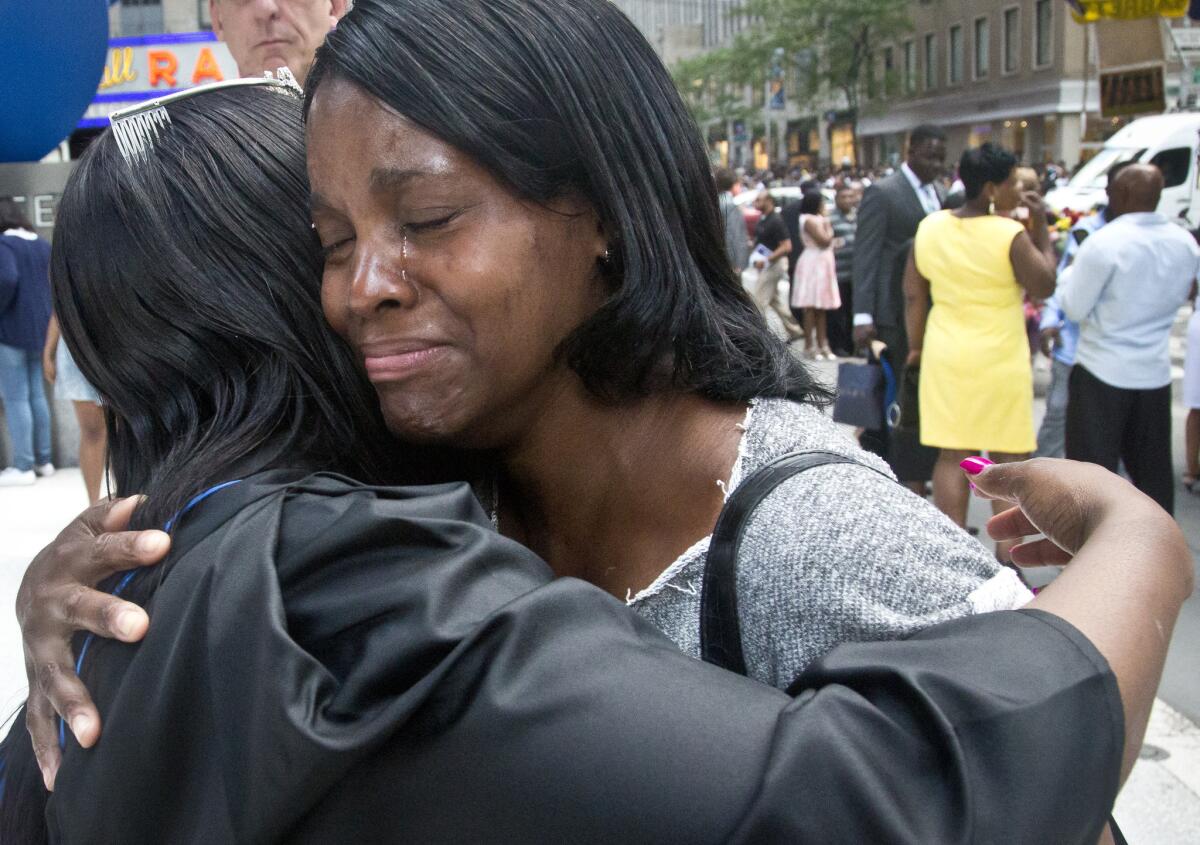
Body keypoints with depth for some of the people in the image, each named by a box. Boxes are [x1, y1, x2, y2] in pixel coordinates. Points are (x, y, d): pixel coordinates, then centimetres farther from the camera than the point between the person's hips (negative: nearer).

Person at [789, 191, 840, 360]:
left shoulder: (817, 219, 17)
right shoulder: (809, 220, -13)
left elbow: (828, 242, 20)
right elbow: (824, 240, -17)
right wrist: (828, 227, -3)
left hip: (822, 265, 10)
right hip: (813, 264, -10)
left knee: (821, 308, 11)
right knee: (810, 307, -7)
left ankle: (822, 344, 16)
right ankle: (809, 346, -5)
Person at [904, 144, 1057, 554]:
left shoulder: (930, 227, -1)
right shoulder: (1011, 235, -16)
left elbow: (913, 294, 4)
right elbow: (1045, 286, -5)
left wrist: (916, 346, 14)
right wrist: (1041, 228, -1)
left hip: (945, 356, 4)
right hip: (1000, 360, -4)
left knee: (952, 456, 9)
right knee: (1007, 459, 9)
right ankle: (1005, 555, 16)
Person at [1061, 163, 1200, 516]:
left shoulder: (1103, 243, -17)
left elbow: (1073, 307, -12)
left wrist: (1072, 270, 4)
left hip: (1102, 372, -5)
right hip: (1155, 372, 6)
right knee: (1153, 470, 16)